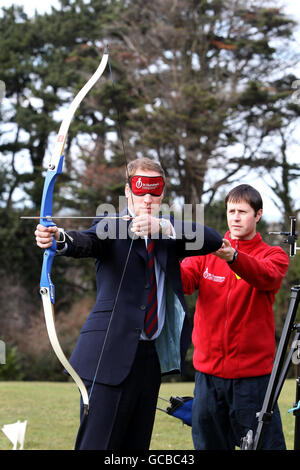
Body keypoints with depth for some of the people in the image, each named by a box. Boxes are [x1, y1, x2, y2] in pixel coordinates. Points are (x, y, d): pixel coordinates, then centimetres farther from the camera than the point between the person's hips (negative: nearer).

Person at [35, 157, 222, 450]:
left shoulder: (168, 234, 13)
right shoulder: (112, 226, -1)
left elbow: (212, 241, -4)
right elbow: (86, 243, -22)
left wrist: (163, 227, -20)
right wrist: (59, 239, -46)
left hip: (151, 358, 5)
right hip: (112, 357, -5)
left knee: (136, 444, 10)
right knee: (98, 442, -11)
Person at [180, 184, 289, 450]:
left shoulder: (273, 256, 4)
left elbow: (266, 276, -19)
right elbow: (184, 282, -6)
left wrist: (233, 257, -39)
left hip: (252, 372, -3)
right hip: (208, 371, 3)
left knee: (262, 442, -4)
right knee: (209, 443, 8)